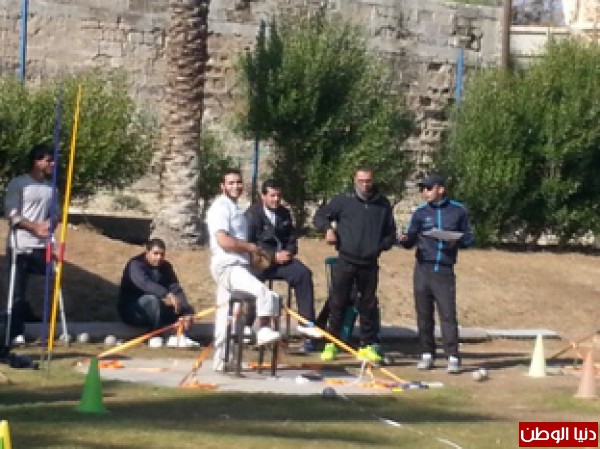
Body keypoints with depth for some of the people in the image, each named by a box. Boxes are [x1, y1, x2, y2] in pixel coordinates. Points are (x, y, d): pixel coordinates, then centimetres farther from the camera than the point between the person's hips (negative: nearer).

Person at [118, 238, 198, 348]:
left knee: (187, 309, -10)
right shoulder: (136, 264, -16)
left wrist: (186, 312, -25)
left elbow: (176, 289, -9)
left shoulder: (165, 266, 4)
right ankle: (155, 337, -31)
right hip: (132, 312, -6)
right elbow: (145, 283, -36)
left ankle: (177, 336, -26)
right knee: (152, 299, -36)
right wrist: (166, 294, -50)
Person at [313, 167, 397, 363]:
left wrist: (380, 246, 1)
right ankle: (331, 344, 7)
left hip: (370, 264, 2)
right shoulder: (344, 200, 2)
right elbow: (320, 216, 7)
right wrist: (328, 228, -12)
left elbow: (390, 233, 18)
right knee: (337, 304, -1)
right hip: (346, 261, -2)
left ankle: (368, 346, 13)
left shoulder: (383, 204, 9)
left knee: (369, 305, 6)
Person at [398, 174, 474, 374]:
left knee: (448, 314, -8)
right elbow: (411, 240, 6)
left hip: (445, 271, -2)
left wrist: (457, 241, -11)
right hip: (422, 269, 2)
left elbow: (468, 238, 10)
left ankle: (453, 357, -7)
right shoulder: (420, 212, 7)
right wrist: (405, 239, -17)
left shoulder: (458, 211, 4)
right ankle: (427, 354, 13)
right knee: (423, 314, 5)